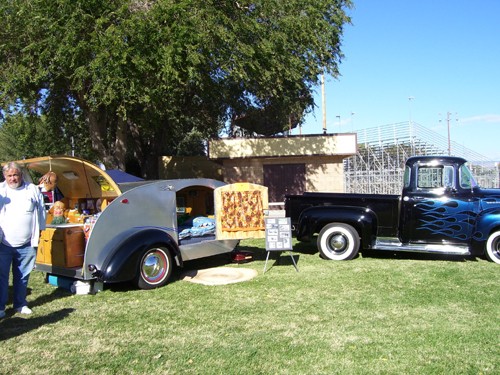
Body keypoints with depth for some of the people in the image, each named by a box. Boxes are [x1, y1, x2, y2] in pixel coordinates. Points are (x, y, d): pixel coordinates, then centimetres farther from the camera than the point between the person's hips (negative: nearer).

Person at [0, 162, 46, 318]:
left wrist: (39, 231, 12)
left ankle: (20, 304, 24)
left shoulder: (33, 190, 5)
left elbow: (41, 211, 13)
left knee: (22, 276, 11)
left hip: (26, 244, 1)